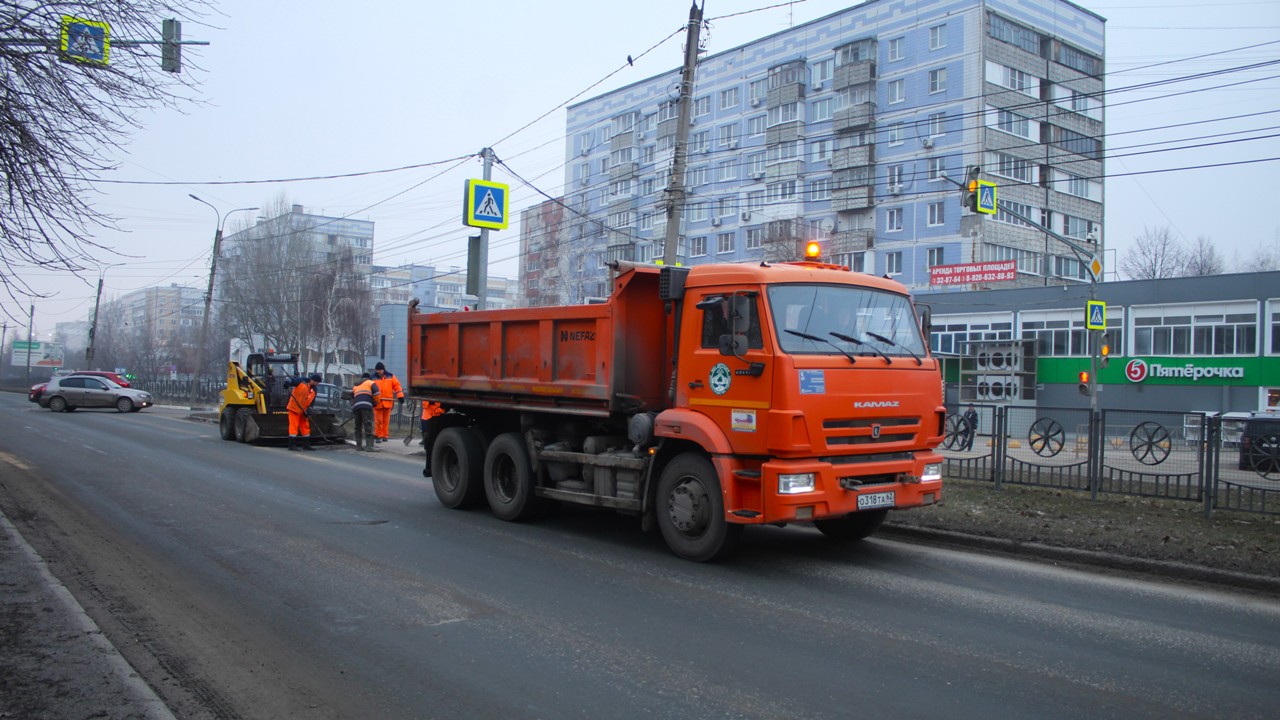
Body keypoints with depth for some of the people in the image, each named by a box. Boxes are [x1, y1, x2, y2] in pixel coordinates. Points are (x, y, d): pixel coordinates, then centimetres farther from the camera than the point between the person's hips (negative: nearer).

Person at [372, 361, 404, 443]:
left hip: (387, 402, 2)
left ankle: (385, 436, 17)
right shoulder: (373, 378, 1)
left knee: (386, 420, 8)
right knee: (378, 420, -3)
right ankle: (378, 436, 4)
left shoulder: (390, 377, 6)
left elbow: (397, 386, 6)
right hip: (377, 403, -2)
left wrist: (400, 396, -3)